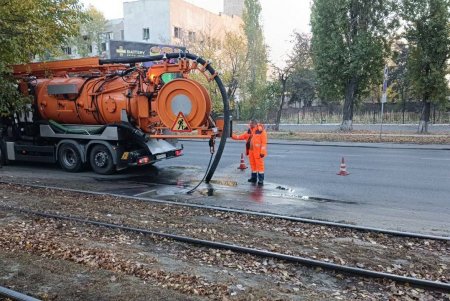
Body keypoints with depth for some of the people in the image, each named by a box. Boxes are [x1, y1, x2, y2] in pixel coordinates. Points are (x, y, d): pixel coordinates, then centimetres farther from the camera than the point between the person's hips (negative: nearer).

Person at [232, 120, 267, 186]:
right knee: (253, 165, 15)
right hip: (251, 151, 7)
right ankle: (254, 178, 27)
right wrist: (233, 136, 4)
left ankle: (261, 180, 3)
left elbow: (264, 142, -14)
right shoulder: (249, 131, 12)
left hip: (258, 152, -7)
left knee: (260, 165, -3)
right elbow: (241, 136, 15)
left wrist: (262, 152, -17)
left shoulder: (261, 131, -10)